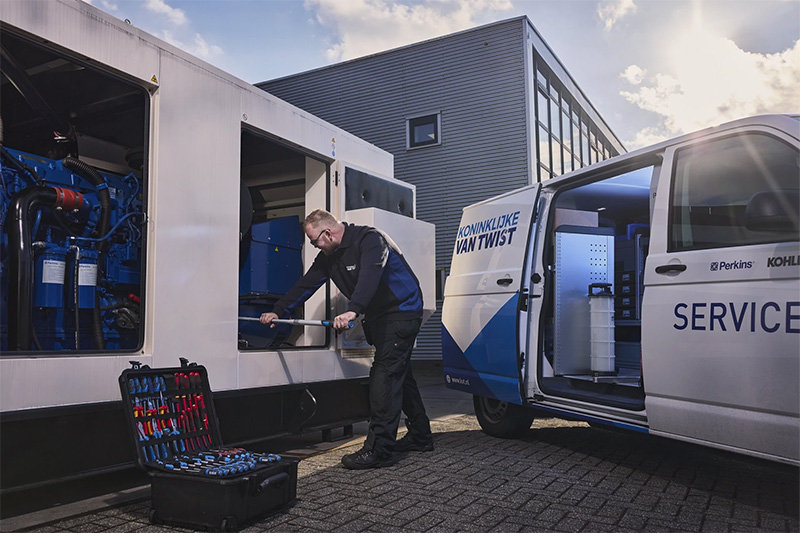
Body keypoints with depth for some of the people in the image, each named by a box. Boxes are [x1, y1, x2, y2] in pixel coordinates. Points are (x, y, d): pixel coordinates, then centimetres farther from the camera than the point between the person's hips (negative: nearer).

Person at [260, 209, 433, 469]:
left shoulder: (369, 239, -22)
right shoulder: (329, 256, 6)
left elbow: (370, 275, -39)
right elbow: (307, 283, 9)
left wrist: (352, 311, -52)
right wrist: (278, 311, 5)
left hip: (402, 312, -10)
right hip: (379, 318, 10)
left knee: (384, 375, -16)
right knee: (399, 375, 15)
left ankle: (379, 449, -15)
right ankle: (420, 436, 27)